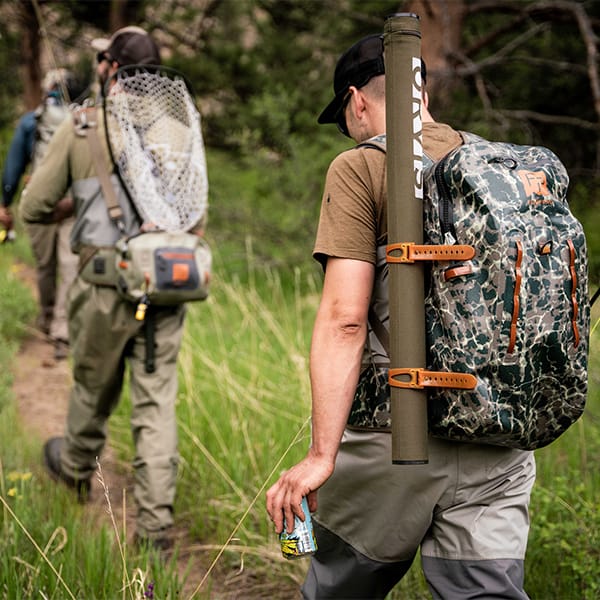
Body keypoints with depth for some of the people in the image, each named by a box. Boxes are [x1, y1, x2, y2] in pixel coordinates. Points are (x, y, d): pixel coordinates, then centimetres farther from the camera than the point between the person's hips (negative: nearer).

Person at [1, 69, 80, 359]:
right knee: (70, 267, -4)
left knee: (45, 265, 17)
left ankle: (47, 318, 36)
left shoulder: (29, 121, 6)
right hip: (76, 205, -1)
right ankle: (62, 331, -12)